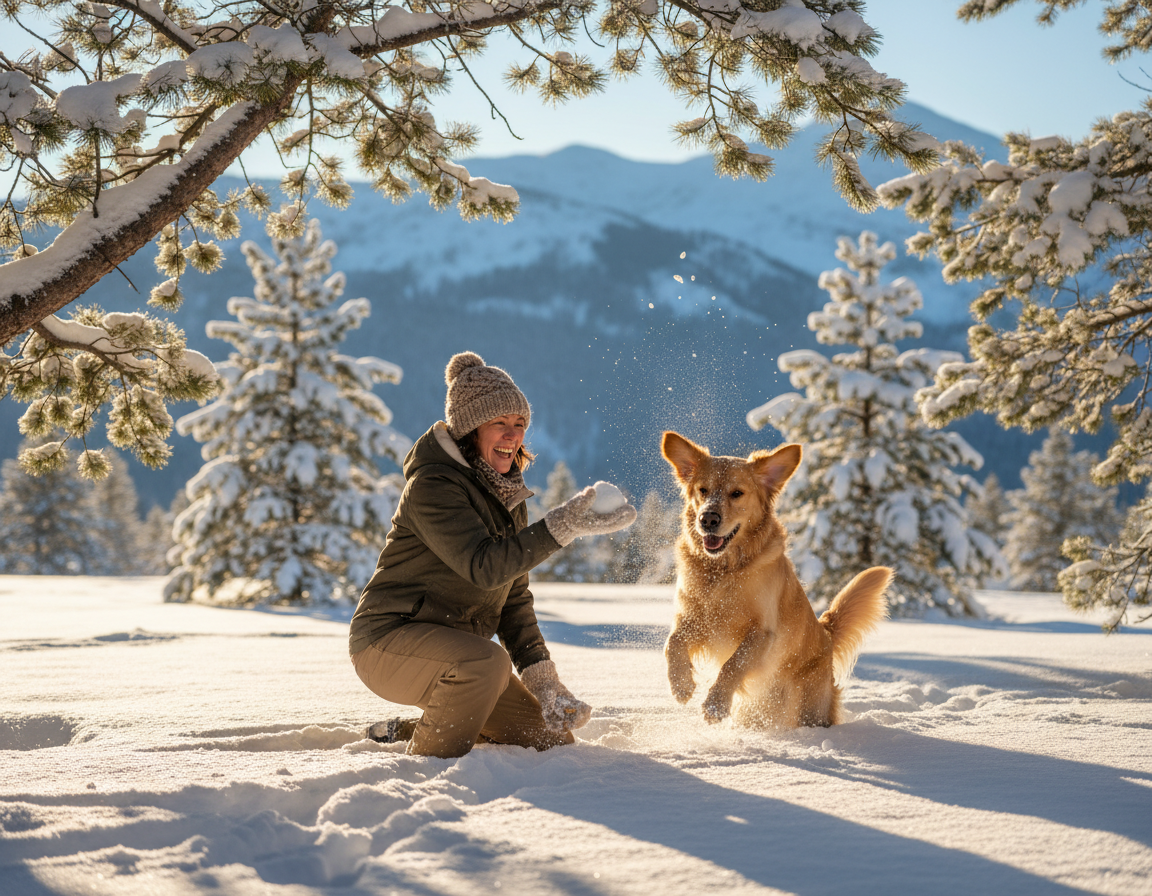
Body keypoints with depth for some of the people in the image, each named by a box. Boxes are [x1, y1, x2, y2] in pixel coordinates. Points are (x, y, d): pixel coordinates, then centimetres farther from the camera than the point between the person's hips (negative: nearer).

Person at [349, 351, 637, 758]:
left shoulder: (506, 494, 9)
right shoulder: (432, 485, -17)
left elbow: (514, 598, 12)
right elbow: (486, 567, -30)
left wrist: (542, 680, 1)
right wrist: (564, 524, -37)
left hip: (454, 651, 9)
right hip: (390, 641, -9)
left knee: (554, 738, 4)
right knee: (487, 660, -37)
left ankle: (404, 733, 15)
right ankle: (427, 759, -14)